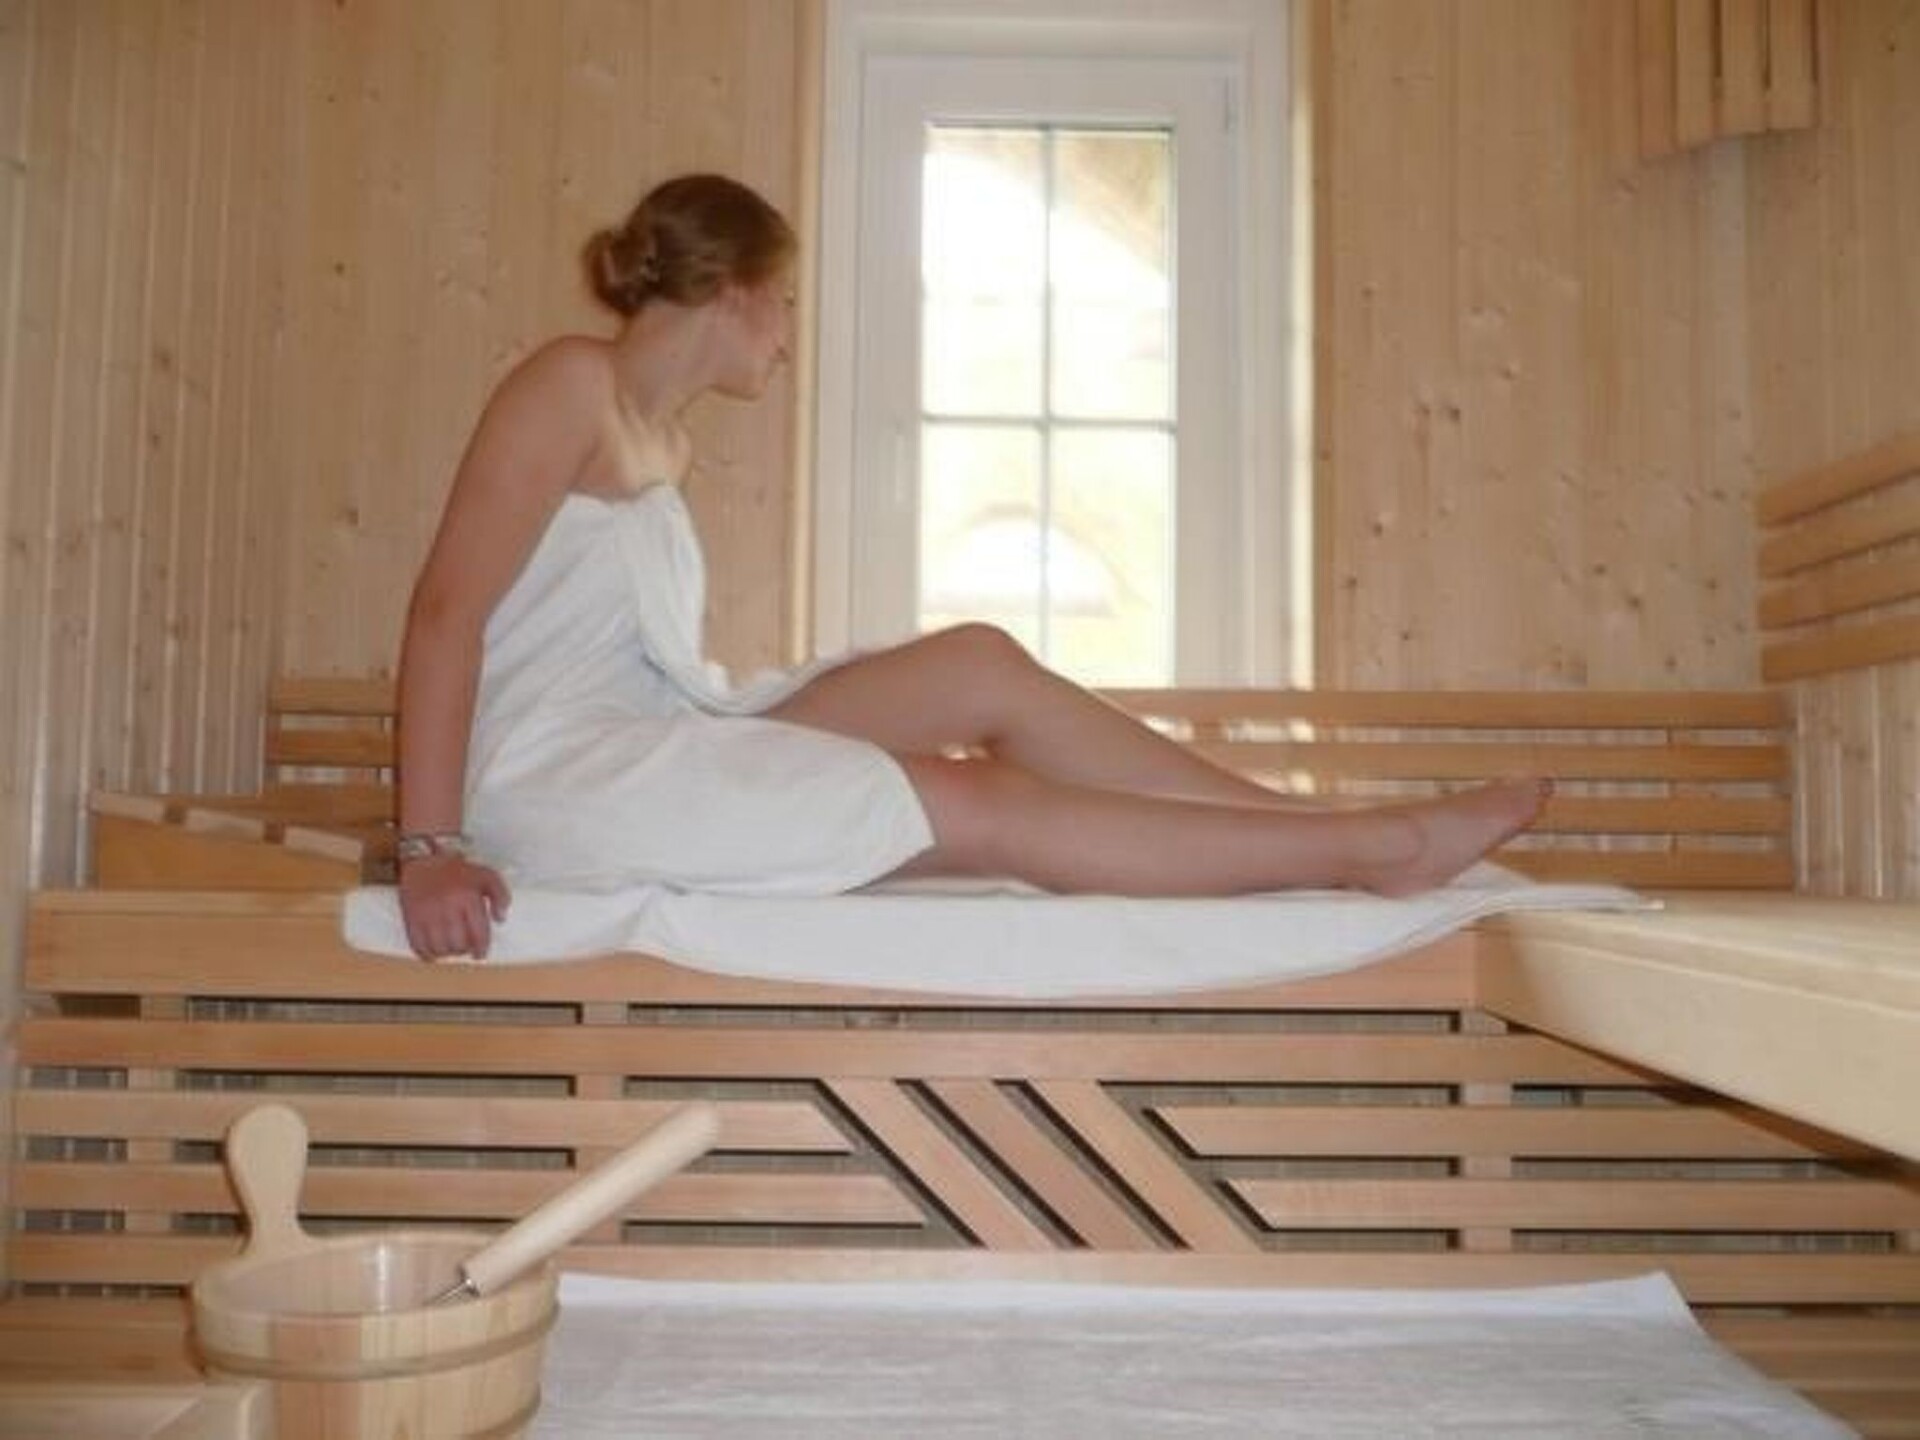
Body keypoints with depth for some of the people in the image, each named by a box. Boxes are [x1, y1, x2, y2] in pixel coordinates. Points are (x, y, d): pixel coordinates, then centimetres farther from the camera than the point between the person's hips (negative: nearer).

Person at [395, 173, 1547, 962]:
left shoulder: (663, 441, 16)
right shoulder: (571, 382, -9)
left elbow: (640, 664, 12)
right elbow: (446, 614, -17)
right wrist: (430, 847, -22)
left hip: (650, 746, 8)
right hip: (555, 777, -8)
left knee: (982, 668, -4)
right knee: (983, 812, -15)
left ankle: (1335, 830, -3)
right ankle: (1376, 850, -9)